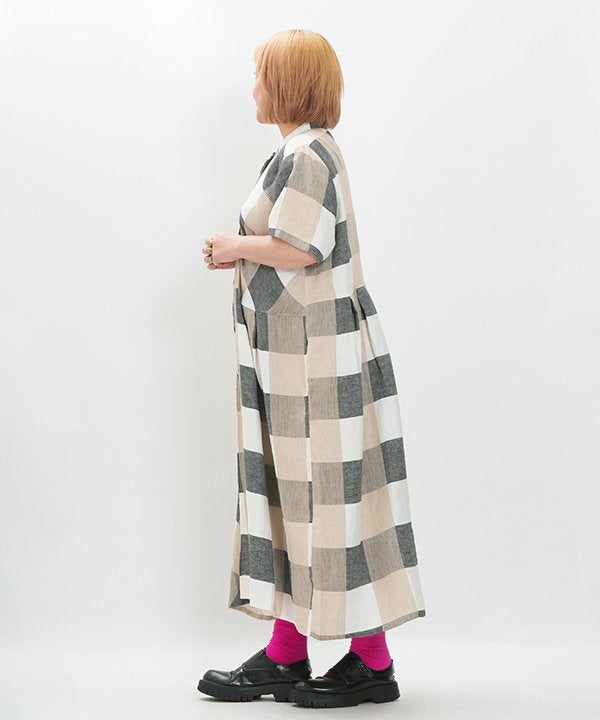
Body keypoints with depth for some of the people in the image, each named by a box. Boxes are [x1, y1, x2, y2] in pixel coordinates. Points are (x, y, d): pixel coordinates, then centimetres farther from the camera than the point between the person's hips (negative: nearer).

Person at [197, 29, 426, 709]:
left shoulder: (307, 154, -15)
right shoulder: (300, 152, 17)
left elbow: (298, 249, -24)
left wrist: (237, 244, -8)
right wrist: (240, 255, 11)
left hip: (317, 355, -10)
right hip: (295, 354, 10)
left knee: (329, 496, -5)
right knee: (290, 493, 11)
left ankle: (372, 660, 4)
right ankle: (286, 652, 18)